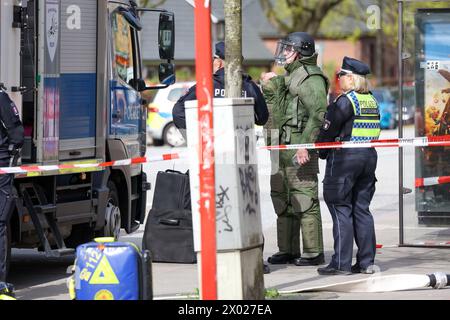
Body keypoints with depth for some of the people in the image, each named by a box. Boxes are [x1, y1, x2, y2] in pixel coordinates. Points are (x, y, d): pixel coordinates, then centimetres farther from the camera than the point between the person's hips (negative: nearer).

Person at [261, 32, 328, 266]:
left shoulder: (311, 78, -10)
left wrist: (305, 146, -25)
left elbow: (318, 115, -20)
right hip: (282, 149, 10)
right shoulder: (289, 77, 21)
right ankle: (287, 250, 18)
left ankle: (313, 253, -7)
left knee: (304, 200, -9)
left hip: (300, 149, -10)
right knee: (282, 199, 12)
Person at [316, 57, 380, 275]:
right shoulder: (372, 101, 11)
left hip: (344, 158, -8)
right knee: (362, 209, 11)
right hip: (369, 156, 8)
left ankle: (341, 263, -5)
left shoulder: (345, 101, -13)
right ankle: (366, 262, 10)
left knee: (340, 209, -3)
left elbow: (328, 130, -9)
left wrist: (322, 153, 8)